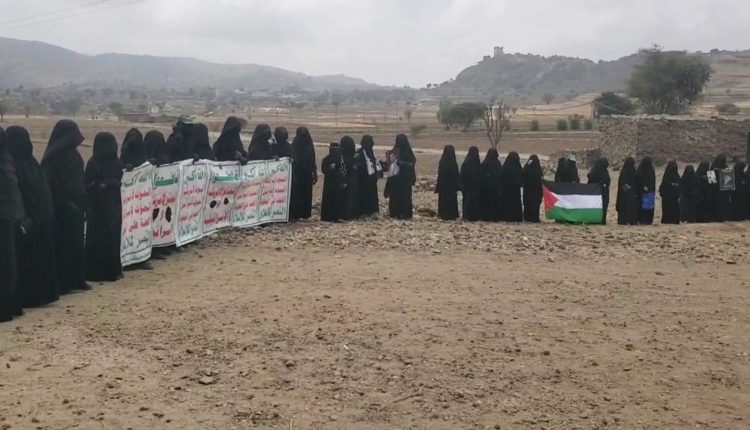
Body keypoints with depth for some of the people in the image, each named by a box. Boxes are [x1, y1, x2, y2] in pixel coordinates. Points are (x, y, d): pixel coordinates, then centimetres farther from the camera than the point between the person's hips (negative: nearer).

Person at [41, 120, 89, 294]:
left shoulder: (71, 153, 11)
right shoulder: (53, 157, -14)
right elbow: (52, 185, -19)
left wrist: (82, 204, 9)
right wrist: (67, 204, -18)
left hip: (75, 207, 8)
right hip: (63, 209, -8)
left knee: (76, 243, 11)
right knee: (64, 245, -3)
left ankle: (77, 280, 18)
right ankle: (63, 283, 3)